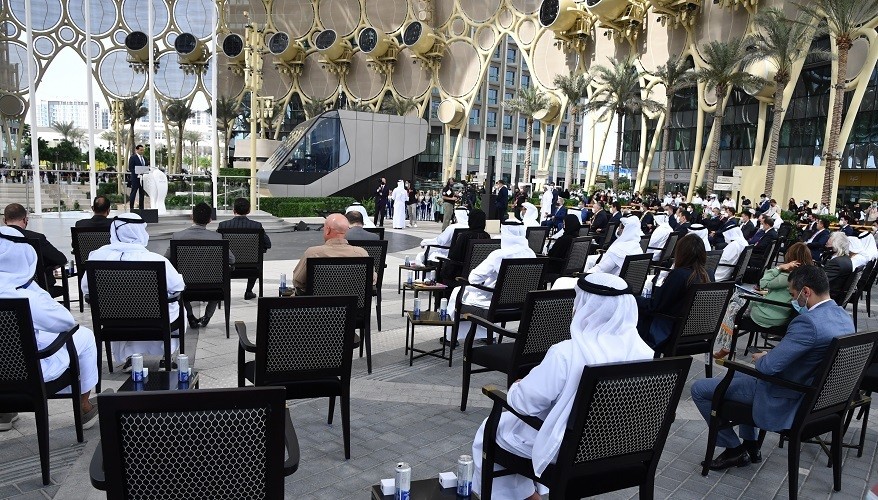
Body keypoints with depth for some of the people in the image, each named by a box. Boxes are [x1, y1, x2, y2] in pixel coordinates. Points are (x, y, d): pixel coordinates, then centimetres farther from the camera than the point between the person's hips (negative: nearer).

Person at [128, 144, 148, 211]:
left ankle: (141, 208, 12)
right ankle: (131, 207, 1)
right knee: (133, 193, -2)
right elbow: (130, 168, -9)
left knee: (142, 193, 8)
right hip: (135, 178, -6)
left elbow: (146, 168, 19)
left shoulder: (144, 158, 16)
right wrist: (137, 174, -20)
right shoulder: (132, 157, -3)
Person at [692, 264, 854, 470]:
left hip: (785, 400, -10)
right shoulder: (844, 316, 0)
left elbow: (769, 366, -29)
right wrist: (769, 355, 7)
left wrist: (761, 358, -6)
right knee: (740, 374, 34)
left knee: (699, 389, -3)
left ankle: (734, 449, 12)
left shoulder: (808, 322, -31)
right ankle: (751, 445, 33)